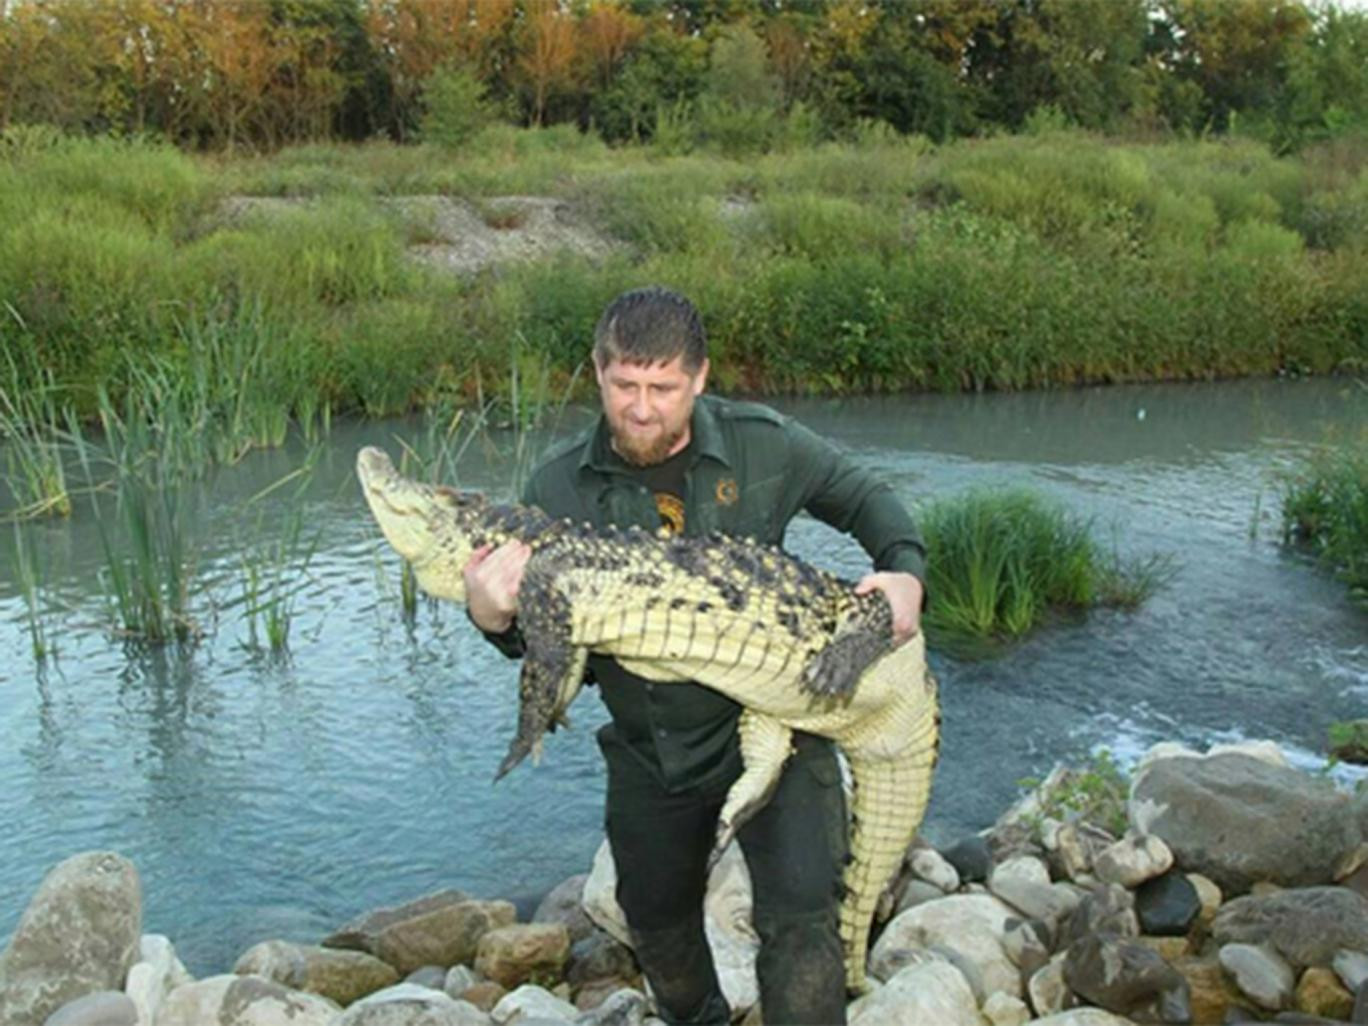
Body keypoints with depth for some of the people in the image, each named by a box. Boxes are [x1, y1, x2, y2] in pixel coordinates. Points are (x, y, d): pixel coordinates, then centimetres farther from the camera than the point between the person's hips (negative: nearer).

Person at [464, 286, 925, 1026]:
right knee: (657, 923, 23)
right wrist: (493, 616, -26)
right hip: (648, 753, 3)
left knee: (799, 915, -15)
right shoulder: (559, 484, -8)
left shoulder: (761, 444, -11)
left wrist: (904, 570, -13)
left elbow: (864, 497, 5)